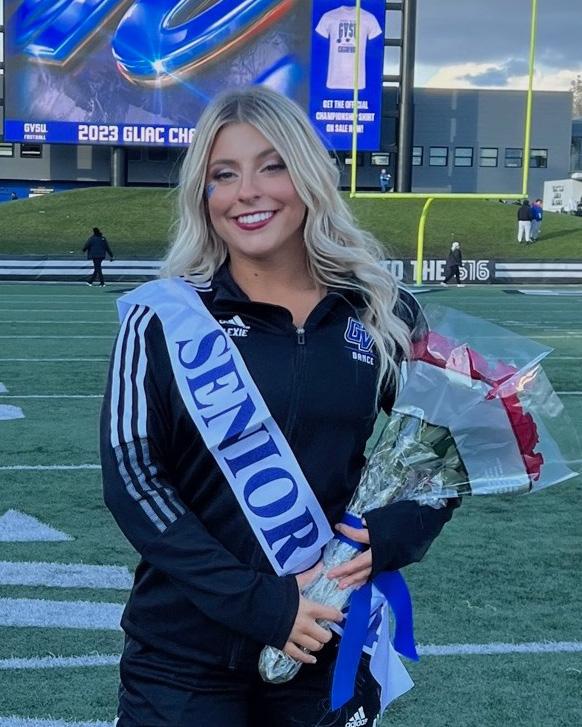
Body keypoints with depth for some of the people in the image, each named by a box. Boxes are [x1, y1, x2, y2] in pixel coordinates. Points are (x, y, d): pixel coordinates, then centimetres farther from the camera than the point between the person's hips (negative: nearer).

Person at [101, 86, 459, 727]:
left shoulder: (384, 316, 0)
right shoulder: (162, 317, -6)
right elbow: (133, 479, -11)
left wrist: (386, 541, -12)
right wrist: (259, 603, -18)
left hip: (332, 652, 2)